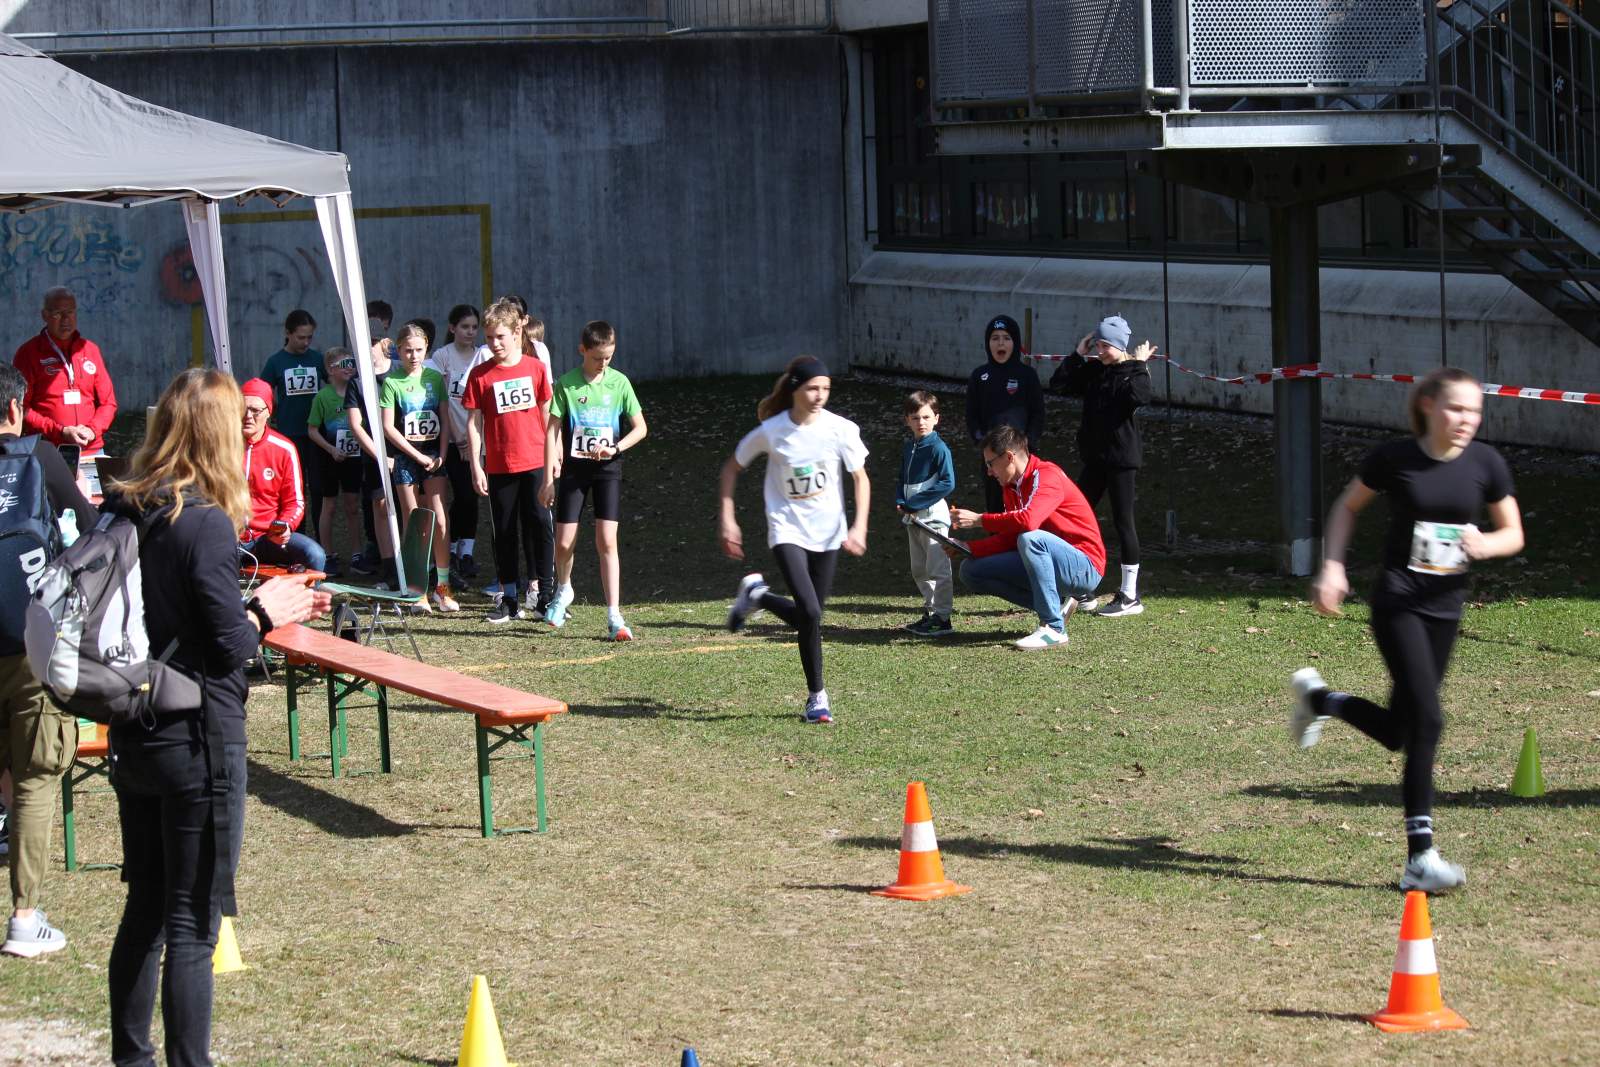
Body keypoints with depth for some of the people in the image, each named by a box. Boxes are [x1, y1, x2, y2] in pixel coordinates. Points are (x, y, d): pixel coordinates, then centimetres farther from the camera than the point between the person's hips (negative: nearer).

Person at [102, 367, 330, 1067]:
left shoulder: (120, 511, 4)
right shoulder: (206, 524, -18)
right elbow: (230, 645, -18)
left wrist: (259, 608, 13)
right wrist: (266, 612, 2)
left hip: (133, 739, 7)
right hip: (198, 740, -7)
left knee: (144, 909, 18)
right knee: (192, 927, -1)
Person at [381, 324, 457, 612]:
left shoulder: (435, 378, 7)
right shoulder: (392, 382, -3)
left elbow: (445, 420, 9)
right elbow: (388, 428, -6)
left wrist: (441, 454, -4)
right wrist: (418, 456, -9)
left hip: (434, 456, 2)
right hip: (406, 457, -2)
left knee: (440, 522, -5)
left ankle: (442, 587, -1)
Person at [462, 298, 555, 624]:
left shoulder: (535, 368, 2)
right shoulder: (480, 375, -1)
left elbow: (547, 414, 9)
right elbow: (474, 422, 0)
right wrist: (476, 467, -4)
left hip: (535, 462, 0)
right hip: (498, 466, 0)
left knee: (539, 524, -1)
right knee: (504, 531, 6)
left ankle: (539, 591, 7)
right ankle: (508, 598, 13)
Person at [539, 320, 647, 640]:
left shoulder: (619, 382, -2)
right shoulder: (566, 384, -6)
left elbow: (640, 427, 2)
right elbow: (552, 431, -3)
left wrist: (615, 448, -15)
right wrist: (549, 478, -6)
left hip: (607, 469, 0)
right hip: (573, 468, 0)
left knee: (606, 541, -8)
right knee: (564, 542, 1)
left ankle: (614, 616, -7)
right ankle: (563, 590, 34)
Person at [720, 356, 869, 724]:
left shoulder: (841, 429, -8)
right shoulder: (771, 432, -11)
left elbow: (861, 479, 2)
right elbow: (731, 469, 3)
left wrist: (859, 526, -10)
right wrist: (727, 519, -2)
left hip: (828, 532, 3)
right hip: (788, 531, -3)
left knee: (810, 617, 8)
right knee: (809, 614, -18)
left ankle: (758, 596, 36)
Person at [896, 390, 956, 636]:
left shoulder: (939, 448, -12)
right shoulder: (909, 448, 11)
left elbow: (947, 484, -18)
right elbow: (902, 480, 20)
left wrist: (914, 503, -17)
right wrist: (900, 502, -1)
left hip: (933, 516, -9)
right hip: (912, 517, 9)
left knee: (937, 569, -6)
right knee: (919, 570, 15)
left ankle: (942, 618, -4)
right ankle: (930, 613, 23)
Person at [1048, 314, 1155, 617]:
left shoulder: (1134, 371, -7)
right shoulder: (1092, 370, 9)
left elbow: (1139, 397, -28)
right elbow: (1058, 385, 2)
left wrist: (1140, 365, -19)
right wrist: (1077, 354, 0)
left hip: (1121, 457, -7)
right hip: (1095, 456, 7)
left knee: (1122, 521, -3)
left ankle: (1130, 595, 3)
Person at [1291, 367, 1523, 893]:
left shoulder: (1485, 463, -2)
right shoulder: (1394, 457, -9)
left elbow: (1513, 534, 6)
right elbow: (1347, 506, 7)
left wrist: (1486, 544, -16)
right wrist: (1332, 566, -4)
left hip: (1446, 607, 5)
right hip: (1397, 604, -5)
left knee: (1396, 732, 11)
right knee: (1427, 719, -16)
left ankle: (1318, 697, 42)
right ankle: (1420, 858, -12)